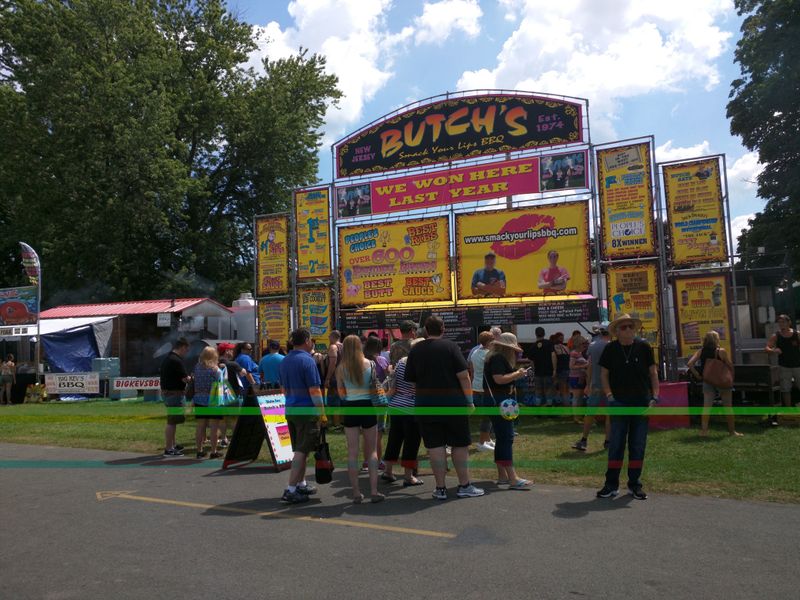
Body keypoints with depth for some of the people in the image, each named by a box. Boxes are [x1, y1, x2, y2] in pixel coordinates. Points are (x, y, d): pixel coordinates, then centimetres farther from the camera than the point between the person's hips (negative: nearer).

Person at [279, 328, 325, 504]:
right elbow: (314, 391, -17)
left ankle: (301, 484, 27)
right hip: (307, 411, -8)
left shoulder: (284, 361, 9)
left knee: (299, 449, 18)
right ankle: (290, 490, -3)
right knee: (302, 451, -3)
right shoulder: (307, 360, -15)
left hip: (290, 410, 8)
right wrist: (322, 414, -11)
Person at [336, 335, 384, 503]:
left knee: (352, 452, 6)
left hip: (349, 408, 0)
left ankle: (356, 493, 8)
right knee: (372, 451, 9)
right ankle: (374, 491, 4)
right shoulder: (370, 364, -2)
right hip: (367, 406, 0)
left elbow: (341, 393, 1)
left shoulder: (340, 368, -3)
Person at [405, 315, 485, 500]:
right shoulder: (450, 346, -6)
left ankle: (440, 488, 11)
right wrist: (469, 400, -5)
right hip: (453, 402, -2)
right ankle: (464, 486, 16)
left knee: (435, 445, 6)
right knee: (460, 444, 10)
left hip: (426, 403, 2)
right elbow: (463, 375, -12)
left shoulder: (415, 350, 3)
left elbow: (410, 379, 7)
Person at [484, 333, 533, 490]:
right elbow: (499, 379, -25)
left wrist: (516, 374, 13)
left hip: (500, 401, 11)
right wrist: (517, 374, -13)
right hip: (497, 400, -11)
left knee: (502, 438, 13)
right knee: (506, 438, -13)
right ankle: (513, 479, -14)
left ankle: (502, 476, 19)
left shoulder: (499, 358, 18)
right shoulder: (497, 358, -15)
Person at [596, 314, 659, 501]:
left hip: (642, 402, 1)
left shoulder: (643, 347, 2)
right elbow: (604, 375, 4)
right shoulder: (610, 349, 1)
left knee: (638, 444, 8)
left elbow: (653, 373, 6)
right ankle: (611, 484, 8)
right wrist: (609, 396, -7)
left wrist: (655, 396, -3)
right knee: (616, 443, 1)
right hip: (619, 402, -1)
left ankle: (634, 484, 19)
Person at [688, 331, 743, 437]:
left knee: (706, 407, 5)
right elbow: (731, 367, -11)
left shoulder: (701, 351, -2)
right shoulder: (721, 351, -13)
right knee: (728, 407, 10)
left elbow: (689, 364, -9)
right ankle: (732, 431, 19)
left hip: (708, 382, 3)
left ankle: (704, 430, 2)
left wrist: (697, 375, 0)